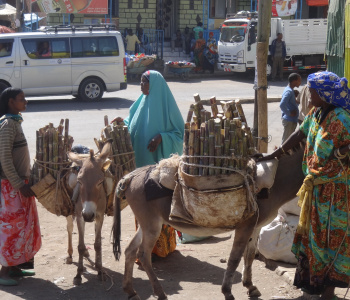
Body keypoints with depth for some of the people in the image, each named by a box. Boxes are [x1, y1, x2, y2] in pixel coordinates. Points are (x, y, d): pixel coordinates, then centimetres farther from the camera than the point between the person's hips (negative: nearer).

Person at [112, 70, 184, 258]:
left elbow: (179, 132, -7)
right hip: (142, 161, 7)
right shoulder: (142, 102, 11)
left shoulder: (166, 105, -8)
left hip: (160, 161, -6)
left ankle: (162, 246, 7)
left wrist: (161, 137, -21)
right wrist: (123, 123, 1)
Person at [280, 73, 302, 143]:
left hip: (292, 120, 10)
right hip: (289, 120, -10)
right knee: (286, 140, -1)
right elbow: (282, 105, -31)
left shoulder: (290, 90, 12)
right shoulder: (289, 91, -20)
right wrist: (289, 113, -20)